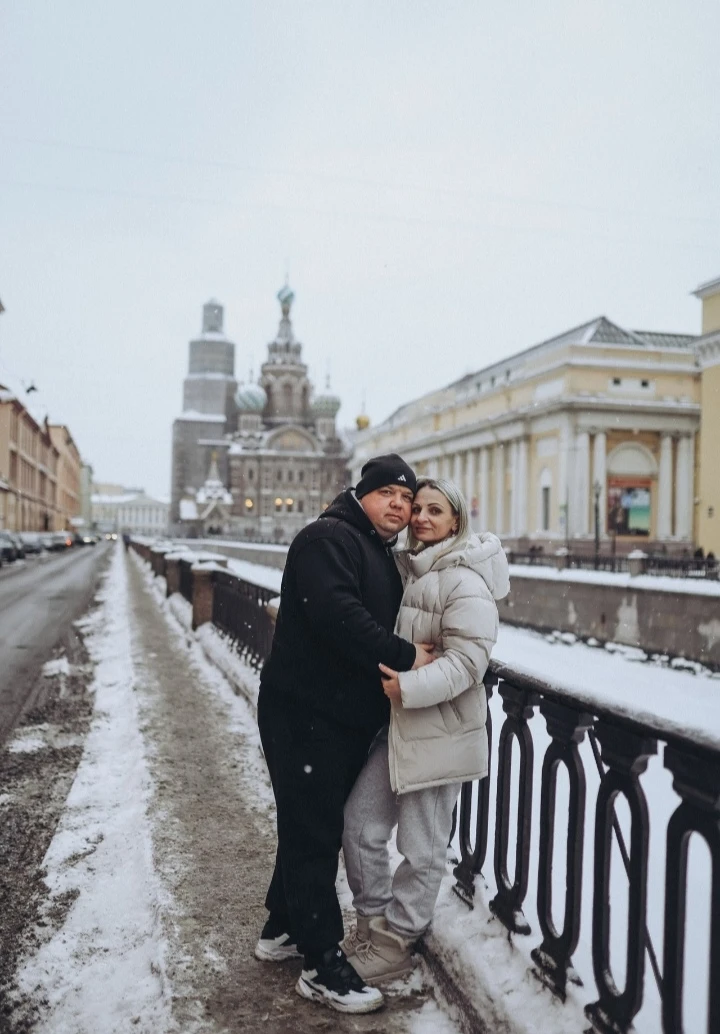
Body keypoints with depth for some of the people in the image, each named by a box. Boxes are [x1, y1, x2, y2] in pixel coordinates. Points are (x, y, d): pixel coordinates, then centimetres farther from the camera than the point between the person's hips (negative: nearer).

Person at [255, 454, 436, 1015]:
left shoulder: (383, 555, 18)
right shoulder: (329, 537, -13)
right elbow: (336, 614, -28)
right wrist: (404, 656, -24)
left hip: (348, 718, 10)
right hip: (305, 713, -10)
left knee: (317, 825, 19)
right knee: (313, 830, -1)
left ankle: (284, 928, 36)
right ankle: (323, 964, 10)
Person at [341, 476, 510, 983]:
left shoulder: (466, 581, -15)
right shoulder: (403, 566, 10)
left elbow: (468, 659, -21)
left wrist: (409, 686, -29)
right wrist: (385, 676, 9)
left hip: (439, 731, -8)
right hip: (393, 723, 8)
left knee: (422, 847, 7)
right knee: (360, 825, 11)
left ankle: (395, 941, 25)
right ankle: (373, 918, 31)